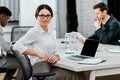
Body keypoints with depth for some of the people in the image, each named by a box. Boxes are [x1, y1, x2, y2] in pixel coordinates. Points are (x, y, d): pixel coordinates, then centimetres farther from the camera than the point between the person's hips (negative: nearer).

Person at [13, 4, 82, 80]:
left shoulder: (51, 31, 18)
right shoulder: (34, 31, -2)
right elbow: (17, 46, -11)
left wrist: (55, 56, -2)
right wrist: (38, 54, -13)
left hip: (51, 66, 6)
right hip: (39, 66, -6)